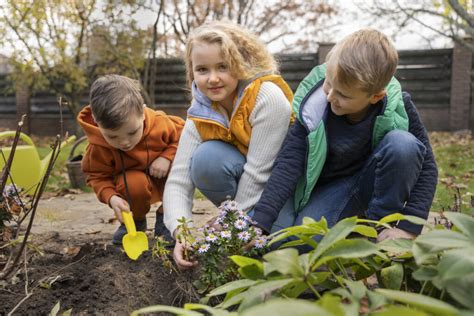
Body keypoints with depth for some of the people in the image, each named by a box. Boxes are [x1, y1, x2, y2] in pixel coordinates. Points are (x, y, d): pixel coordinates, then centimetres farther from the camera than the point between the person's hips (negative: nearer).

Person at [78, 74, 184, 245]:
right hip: (134, 185, -1)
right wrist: (111, 197, -34)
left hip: (164, 180, 2)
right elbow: (97, 176, -14)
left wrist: (167, 157, -27)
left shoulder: (161, 123, -28)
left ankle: (166, 216, -3)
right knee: (135, 183, -36)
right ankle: (135, 221, 0)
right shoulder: (98, 147, -28)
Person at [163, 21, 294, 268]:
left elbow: (258, 173, -26)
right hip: (242, 184, 4)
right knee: (206, 158, -25)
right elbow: (177, 182, -16)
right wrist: (182, 234, -32)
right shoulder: (200, 116, -11)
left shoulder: (268, 97, -26)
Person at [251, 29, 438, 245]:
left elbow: (425, 165, -16)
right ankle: (348, 221, 6)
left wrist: (408, 228, -25)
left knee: (404, 144, -31)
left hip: (373, 179, 0)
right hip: (327, 186, 0)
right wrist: (259, 223, -34)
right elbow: (288, 163, -25)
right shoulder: (313, 106, -23)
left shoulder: (397, 107, -22)